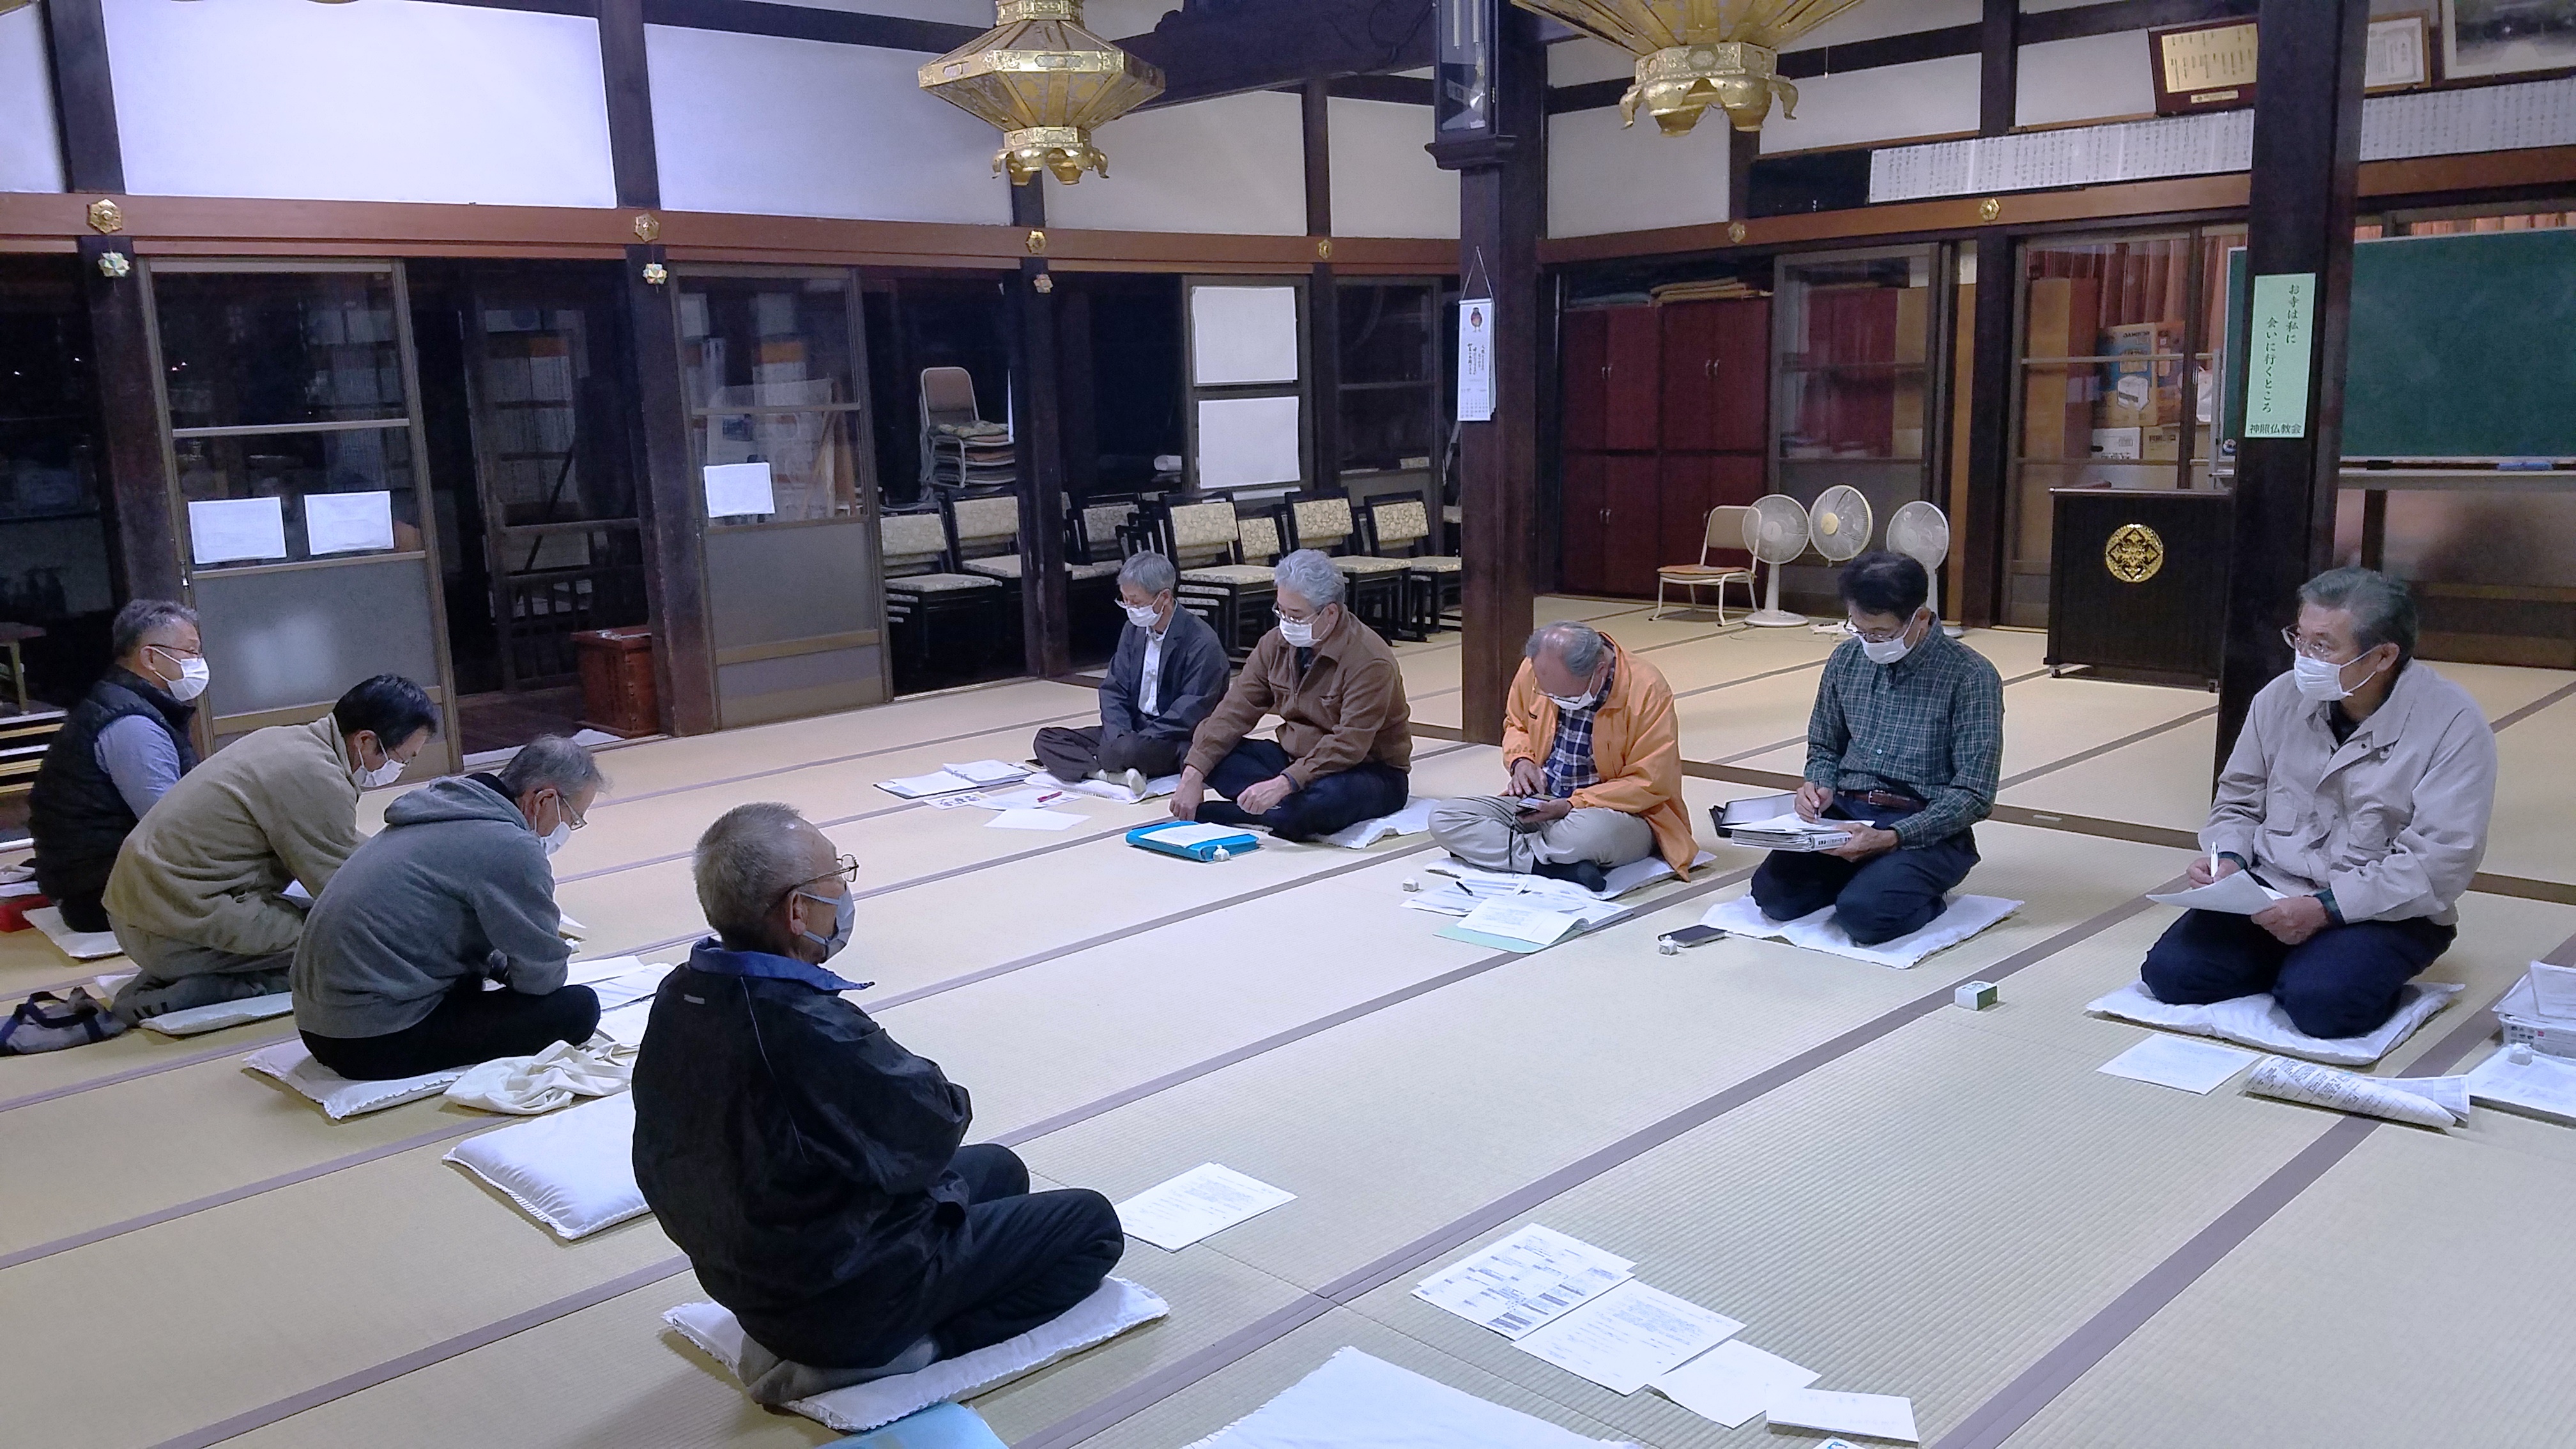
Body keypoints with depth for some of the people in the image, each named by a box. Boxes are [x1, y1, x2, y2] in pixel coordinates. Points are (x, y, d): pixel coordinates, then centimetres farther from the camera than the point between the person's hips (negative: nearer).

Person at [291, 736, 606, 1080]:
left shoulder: (449, 803, 12)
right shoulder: (511, 848, -17)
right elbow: (544, 977, -9)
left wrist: (501, 964, 16)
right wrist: (506, 968, 12)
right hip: (375, 1043, -10)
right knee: (578, 1007, -12)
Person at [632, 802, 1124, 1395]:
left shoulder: (678, 996, -7)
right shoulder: (813, 1032, -35)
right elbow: (934, 1129, -22)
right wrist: (939, 1093, 2)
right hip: (846, 1298, -9)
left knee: (999, 1169, 26)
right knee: (1091, 1226, 5)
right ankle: (882, 1355, -4)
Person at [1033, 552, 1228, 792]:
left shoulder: (1202, 644, -15)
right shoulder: (1134, 630, 9)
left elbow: (1190, 714, -19)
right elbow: (1114, 690, 6)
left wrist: (1125, 746, -23)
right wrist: (1118, 737, -15)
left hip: (1179, 744, -8)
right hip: (1132, 732, 9)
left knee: (1129, 751, -42)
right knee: (1047, 738, -7)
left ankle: (1092, 764, -11)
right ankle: (1118, 776, -27)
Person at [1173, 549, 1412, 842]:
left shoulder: (1369, 660, -22)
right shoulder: (1277, 643, -1)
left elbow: (1349, 745, -29)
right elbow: (1236, 711, -4)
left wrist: (1283, 784, -40)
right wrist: (1193, 774, -17)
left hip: (1369, 771, -6)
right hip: (1294, 757, 7)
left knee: (1329, 797, -41)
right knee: (1207, 757, -13)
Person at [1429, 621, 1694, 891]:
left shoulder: (1648, 690, -19)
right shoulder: (1533, 670, -4)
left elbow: (1650, 783, -16)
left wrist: (1572, 805, -22)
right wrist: (1520, 760, -5)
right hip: (1539, 803, 6)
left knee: (1589, 831, -43)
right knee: (1442, 818, -15)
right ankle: (1561, 868, -28)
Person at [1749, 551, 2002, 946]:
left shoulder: (1971, 677, -9)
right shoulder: (1847, 659, 8)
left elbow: (1973, 795, -12)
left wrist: (1891, 838, -23)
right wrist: (1819, 787, -4)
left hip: (1928, 828, -5)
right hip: (1844, 815, 5)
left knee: (1863, 913, -31)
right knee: (1773, 892, -20)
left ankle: (1923, 892, 3)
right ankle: (1872, 875, 7)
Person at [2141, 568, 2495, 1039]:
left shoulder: (2452, 722, -13)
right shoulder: (2281, 698, 2)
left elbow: (2441, 862, -18)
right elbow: (2239, 802, 15)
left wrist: (2325, 909, -24)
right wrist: (2228, 858, -7)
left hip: (2385, 912, -4)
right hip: (2270, 891, 5)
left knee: (2319, 1002, -31)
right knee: (2170, 972, -15)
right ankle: (2298, 963, 10)